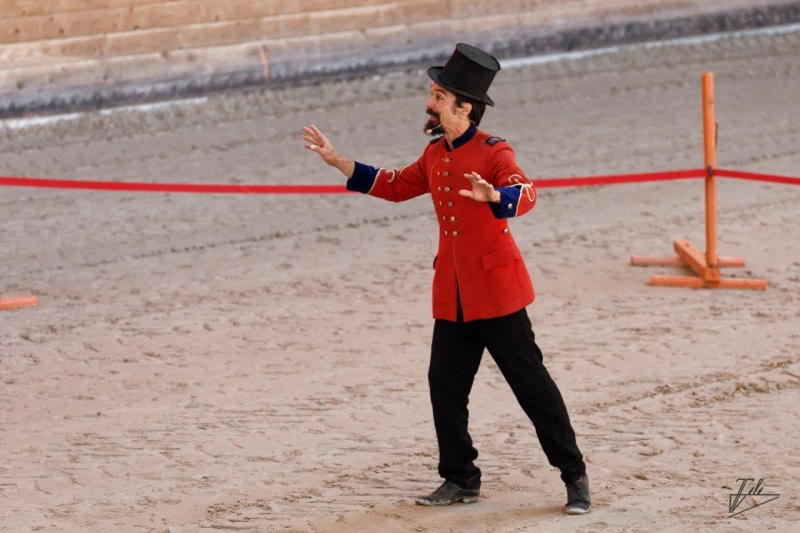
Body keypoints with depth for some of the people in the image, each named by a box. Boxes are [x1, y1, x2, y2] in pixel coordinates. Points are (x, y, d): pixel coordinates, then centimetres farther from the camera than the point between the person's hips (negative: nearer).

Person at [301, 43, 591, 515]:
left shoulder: (493, 152, -14)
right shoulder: (435, 154, 9)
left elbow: (524, 193, -31)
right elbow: (396, 185, 24)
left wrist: (492, 195, -54)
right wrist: (339, 161, 21)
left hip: (495, 290, -7)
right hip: (452, 295, 7)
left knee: (532, 384, -3)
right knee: (446, 386, 8)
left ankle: (576, 478, 5)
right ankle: (461, 479, 21)